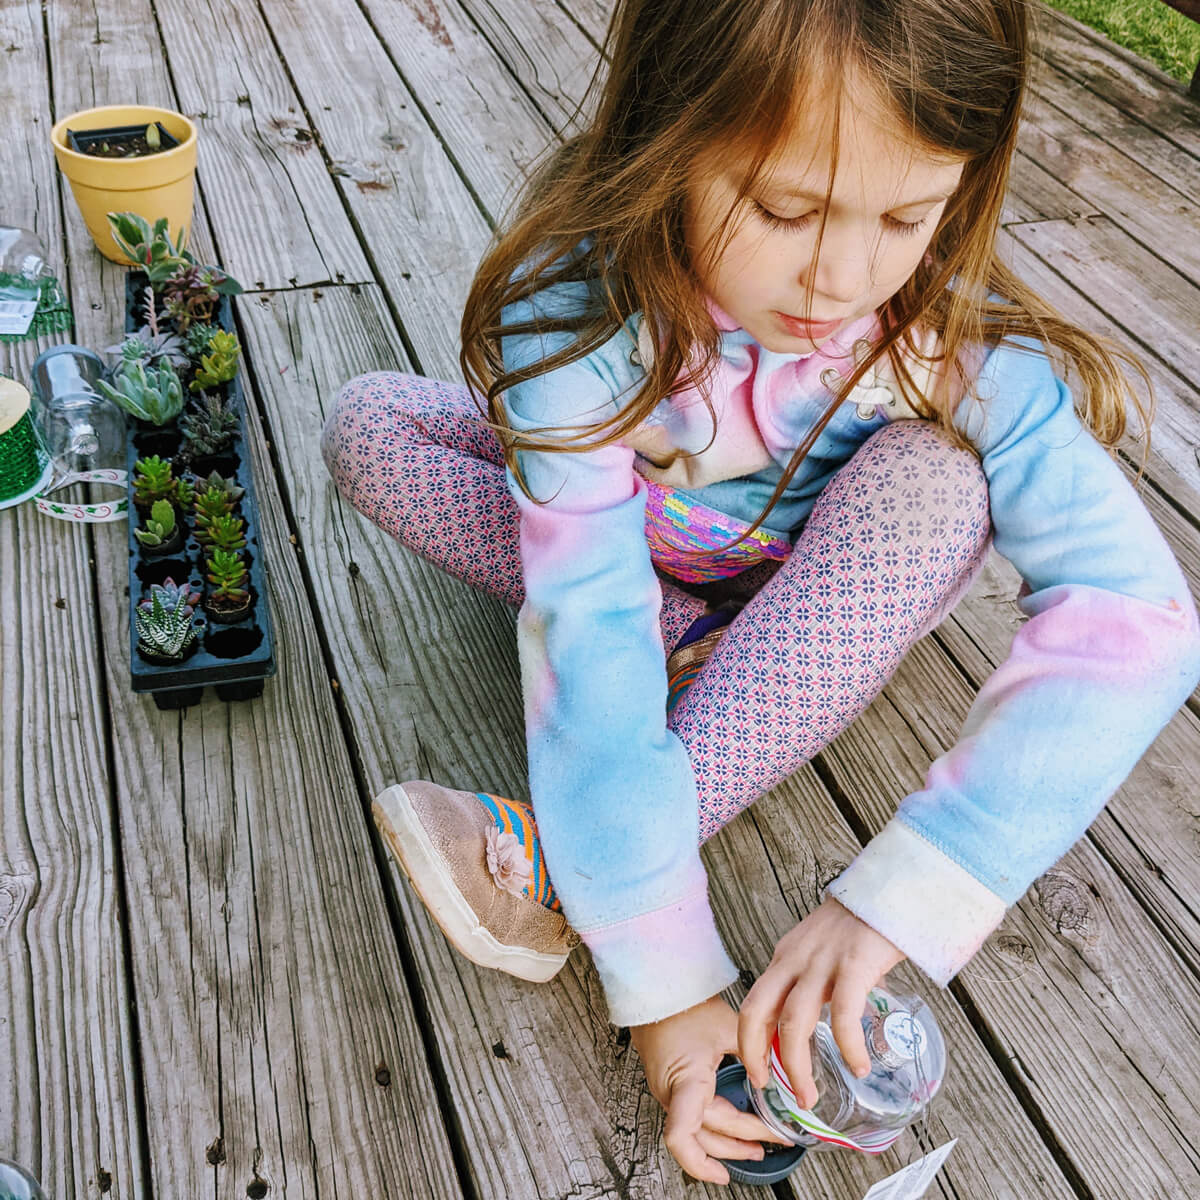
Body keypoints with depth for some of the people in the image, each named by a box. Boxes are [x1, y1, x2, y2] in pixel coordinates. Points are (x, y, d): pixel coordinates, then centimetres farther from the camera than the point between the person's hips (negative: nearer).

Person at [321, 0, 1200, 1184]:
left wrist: (892, 899, -48)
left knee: (932, 479, -34)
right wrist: (663, 980, -41)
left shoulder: (953, 337, -30)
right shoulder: (577, 311, -34)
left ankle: (559, 863, -31)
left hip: (824, 587, 1)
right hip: (640, 563, 0)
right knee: (369, 425, -19)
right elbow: (593, 640, -38)